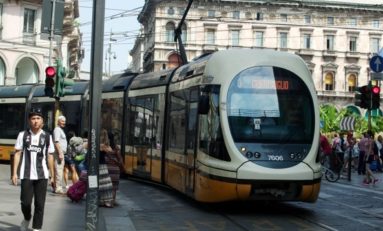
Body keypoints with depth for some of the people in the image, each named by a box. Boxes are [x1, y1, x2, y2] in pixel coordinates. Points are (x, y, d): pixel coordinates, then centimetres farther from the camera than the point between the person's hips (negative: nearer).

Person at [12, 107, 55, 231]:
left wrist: (52, 174, 5)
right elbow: (18, 154, 3)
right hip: (26, 175, -1)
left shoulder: (47, 137, 4)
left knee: (40, 204, 2)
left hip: (42, 175, 1)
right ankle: (26, 219, 31)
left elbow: (50, 156, 8)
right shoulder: (23, 135, 2)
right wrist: (14, 173, -2)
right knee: (25, 202, 0)